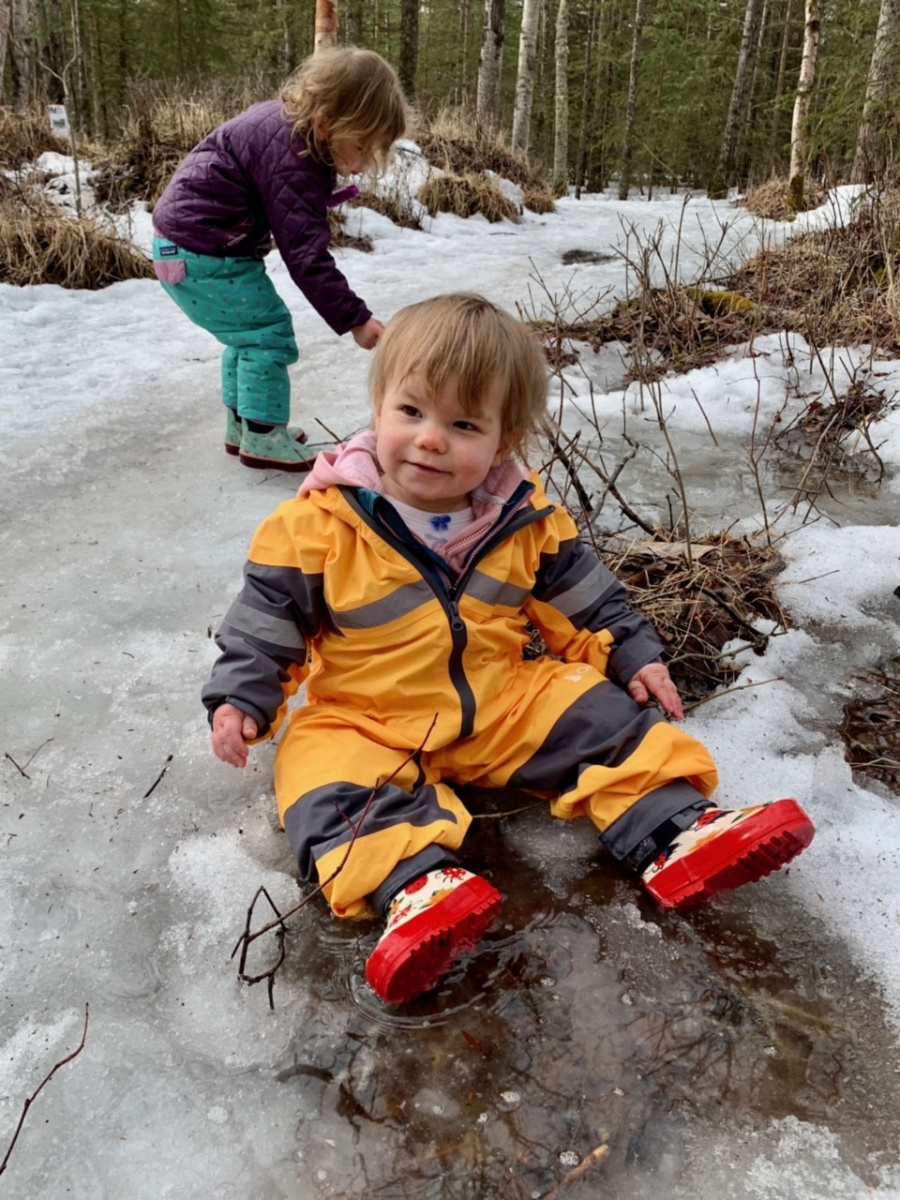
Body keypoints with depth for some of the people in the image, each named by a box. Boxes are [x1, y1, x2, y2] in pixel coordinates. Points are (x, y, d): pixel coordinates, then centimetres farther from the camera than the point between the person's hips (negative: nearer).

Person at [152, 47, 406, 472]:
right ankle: (262, 436, 3)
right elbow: (305, 254, -28)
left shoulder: (282, 118, 4)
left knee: (249, 330, 19)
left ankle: (241, 423, 28)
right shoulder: (293, 164, -26)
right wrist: (354, 319, -26)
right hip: (203, 256, -10)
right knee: (269, 332, -5)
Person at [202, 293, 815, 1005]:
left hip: (504, 700, 3)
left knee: (606, 720, -9)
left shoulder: (526, 520, -3)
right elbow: (267, 618, -5)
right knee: (330, 783, -29)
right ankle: (418, 882, -42)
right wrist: (241, 698, -13)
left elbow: (584, 598, 10)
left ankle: (677, 832, -11)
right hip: (364, 720, -2)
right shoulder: (321, 524, -13)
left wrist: (633, 655, 3)